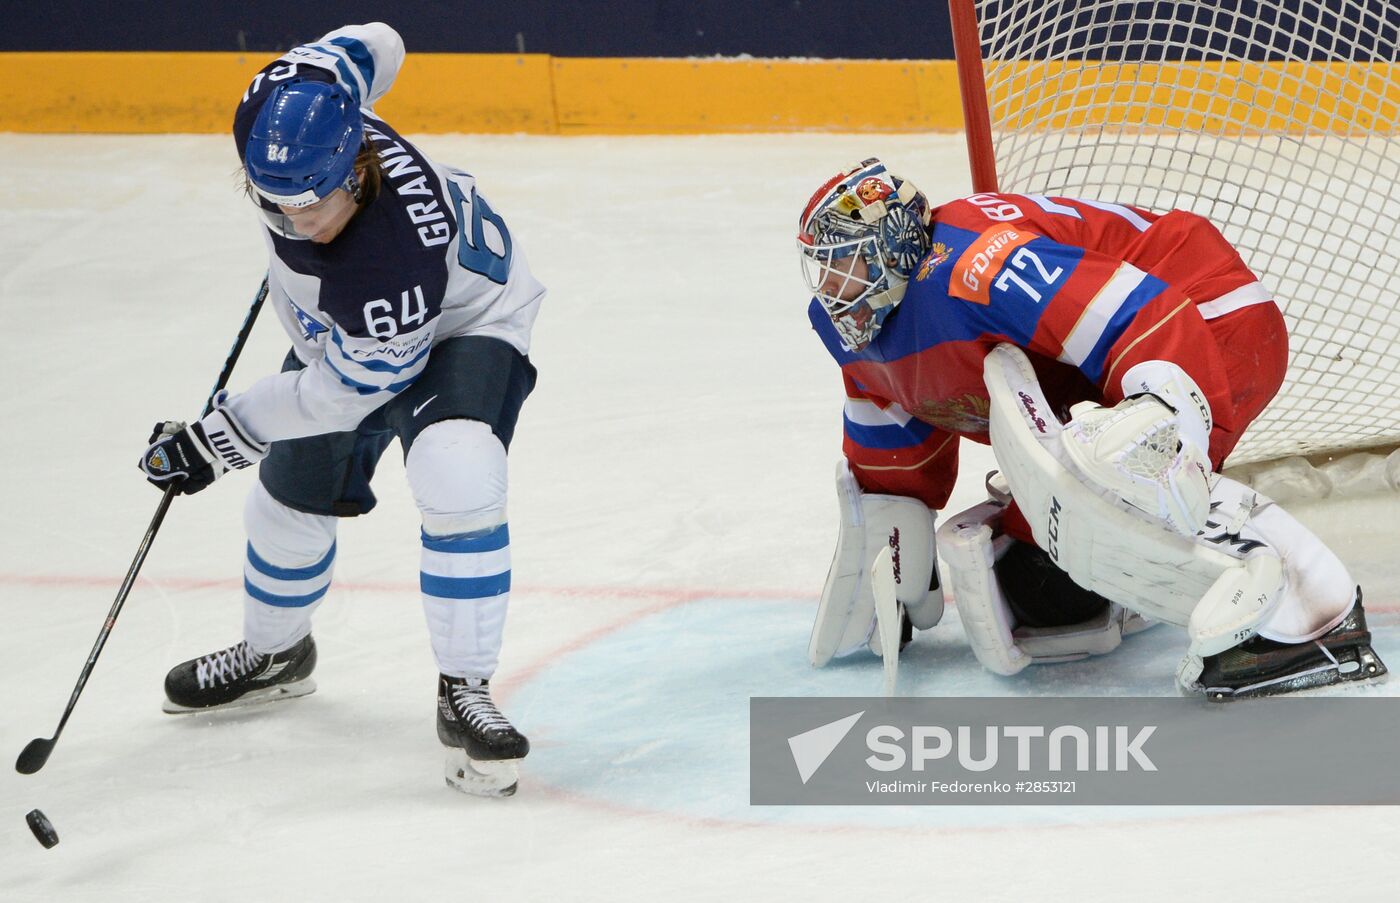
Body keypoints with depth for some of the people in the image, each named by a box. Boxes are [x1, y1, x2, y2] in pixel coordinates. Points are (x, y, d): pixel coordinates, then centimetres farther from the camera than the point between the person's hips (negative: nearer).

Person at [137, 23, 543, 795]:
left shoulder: (393, 261, -46)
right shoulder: (287, 102, -31)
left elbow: (344, 390, -30)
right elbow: (372, 45, -7)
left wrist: (214, 441, -23)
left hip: (463, 323, -7)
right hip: (338, 326, 7)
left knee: (455, 477, -32)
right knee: (291, 497, 16)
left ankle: (463, 693, -20)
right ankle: (274, 653, 44)